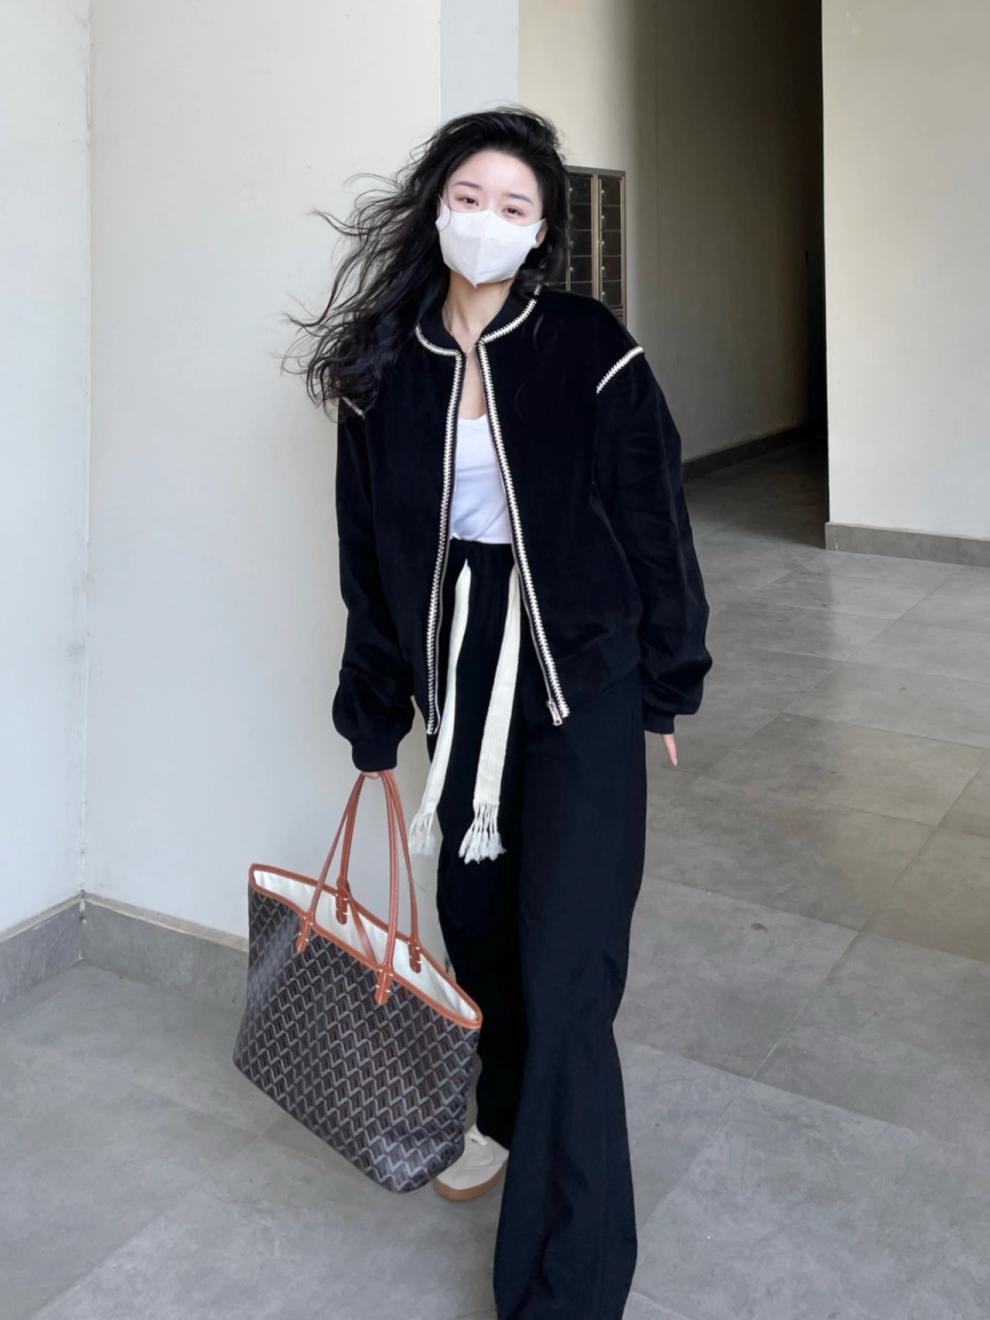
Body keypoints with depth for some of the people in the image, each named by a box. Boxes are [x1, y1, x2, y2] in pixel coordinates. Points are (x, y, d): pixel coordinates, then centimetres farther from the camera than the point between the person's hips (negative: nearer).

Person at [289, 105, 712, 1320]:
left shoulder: (589, 350, -8)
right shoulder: (385, 363, 2)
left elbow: (652, 522, -3)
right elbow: (369, 548, 6)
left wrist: (668, 683, 0)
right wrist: (374, 714, 8)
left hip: (582, 679, -4)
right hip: (458, 671, 4)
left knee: (565, 965, -7)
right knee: (476, 917, 16)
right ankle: (510, 1118, 46)